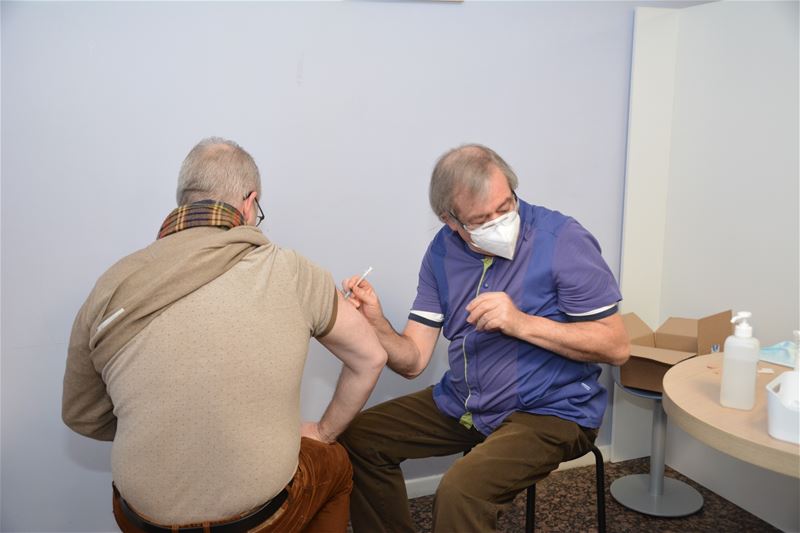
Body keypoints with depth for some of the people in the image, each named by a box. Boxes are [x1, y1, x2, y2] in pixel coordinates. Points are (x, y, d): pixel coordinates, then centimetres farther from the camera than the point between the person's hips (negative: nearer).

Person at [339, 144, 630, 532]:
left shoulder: (563, 241, -16)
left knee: (460, 492, -30)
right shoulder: (443, 251, -1)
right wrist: (375, 324, -23)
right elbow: (413, 361, -2)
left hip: (550, 410, -6)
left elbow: (616, 347, -15)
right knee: (357, 438, 4)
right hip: (461, 404, 6)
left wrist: (523, 324, -26)